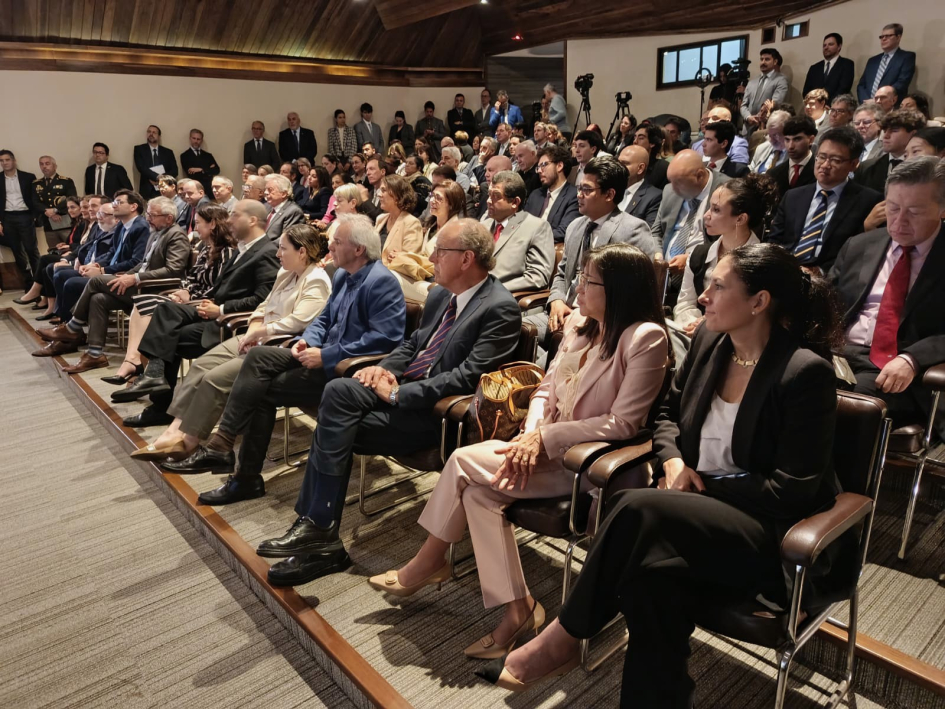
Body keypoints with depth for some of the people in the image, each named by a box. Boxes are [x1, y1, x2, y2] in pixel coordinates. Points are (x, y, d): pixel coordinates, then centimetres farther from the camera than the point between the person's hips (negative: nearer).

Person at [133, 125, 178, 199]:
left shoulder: (168, 152, 16)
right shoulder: (139, 149, 11)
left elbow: (174, 171, 6)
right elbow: (141, 167, -4)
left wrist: (162, 178, -12)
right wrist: (157, 177, -18)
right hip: (147, 191, -1)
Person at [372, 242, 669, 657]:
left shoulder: (645, 338, -15)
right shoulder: (579, 323, 8)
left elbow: (623, 423, -18)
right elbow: (546, 389, 10)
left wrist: (545, 438, -19)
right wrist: (531, 435, -9)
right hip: (548, 447, 7)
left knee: (463, 461, -15)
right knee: (478, 490, -17)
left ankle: (429, 562, 7)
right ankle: (515, 610, -5)